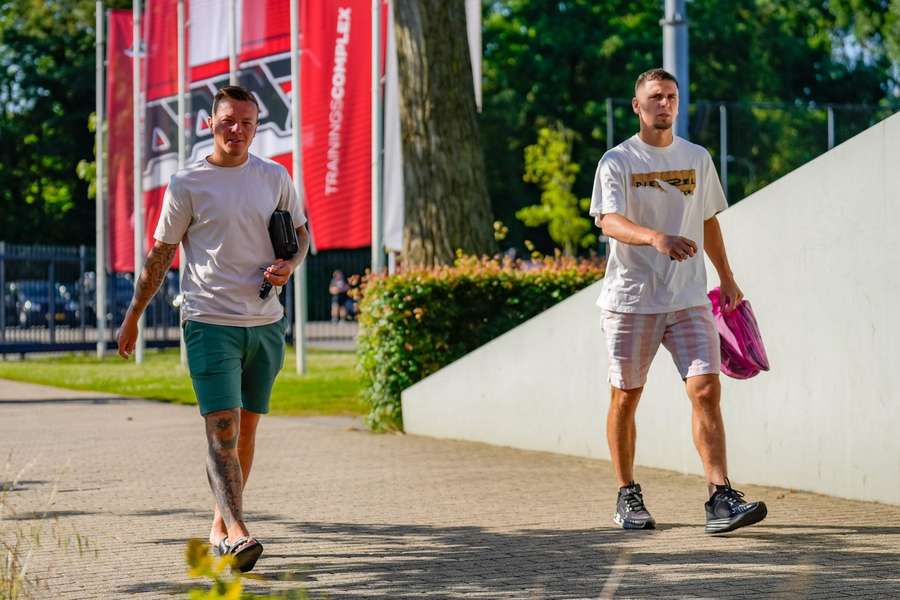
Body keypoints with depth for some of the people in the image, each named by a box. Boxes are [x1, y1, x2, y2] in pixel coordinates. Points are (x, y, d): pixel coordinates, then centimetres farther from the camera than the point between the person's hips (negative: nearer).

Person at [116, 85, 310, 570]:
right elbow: (161, 253, 4)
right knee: (221, 428, -15)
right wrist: (132, 316, 6)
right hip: (210, 323, -4)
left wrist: (288, 265, -3)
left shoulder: (275, 178, 8)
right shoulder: (187, 184, -2)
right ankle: (237, 532, -25)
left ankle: (220, 526, 22)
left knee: (246, 427, 9)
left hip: (266, 322, 4)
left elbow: (300, 232, 20)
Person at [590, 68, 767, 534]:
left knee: (706, 390, -11)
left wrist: (727, 279, 23)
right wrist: (656, 237, -38)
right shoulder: (617, 161, -4)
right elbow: (609, 220, -20)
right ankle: (627, 496, 22)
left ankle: (719, 498, -15)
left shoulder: (697, 159, 11)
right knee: (625, 398, 6)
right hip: (631, 299, -2)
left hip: (688, 299, 3)